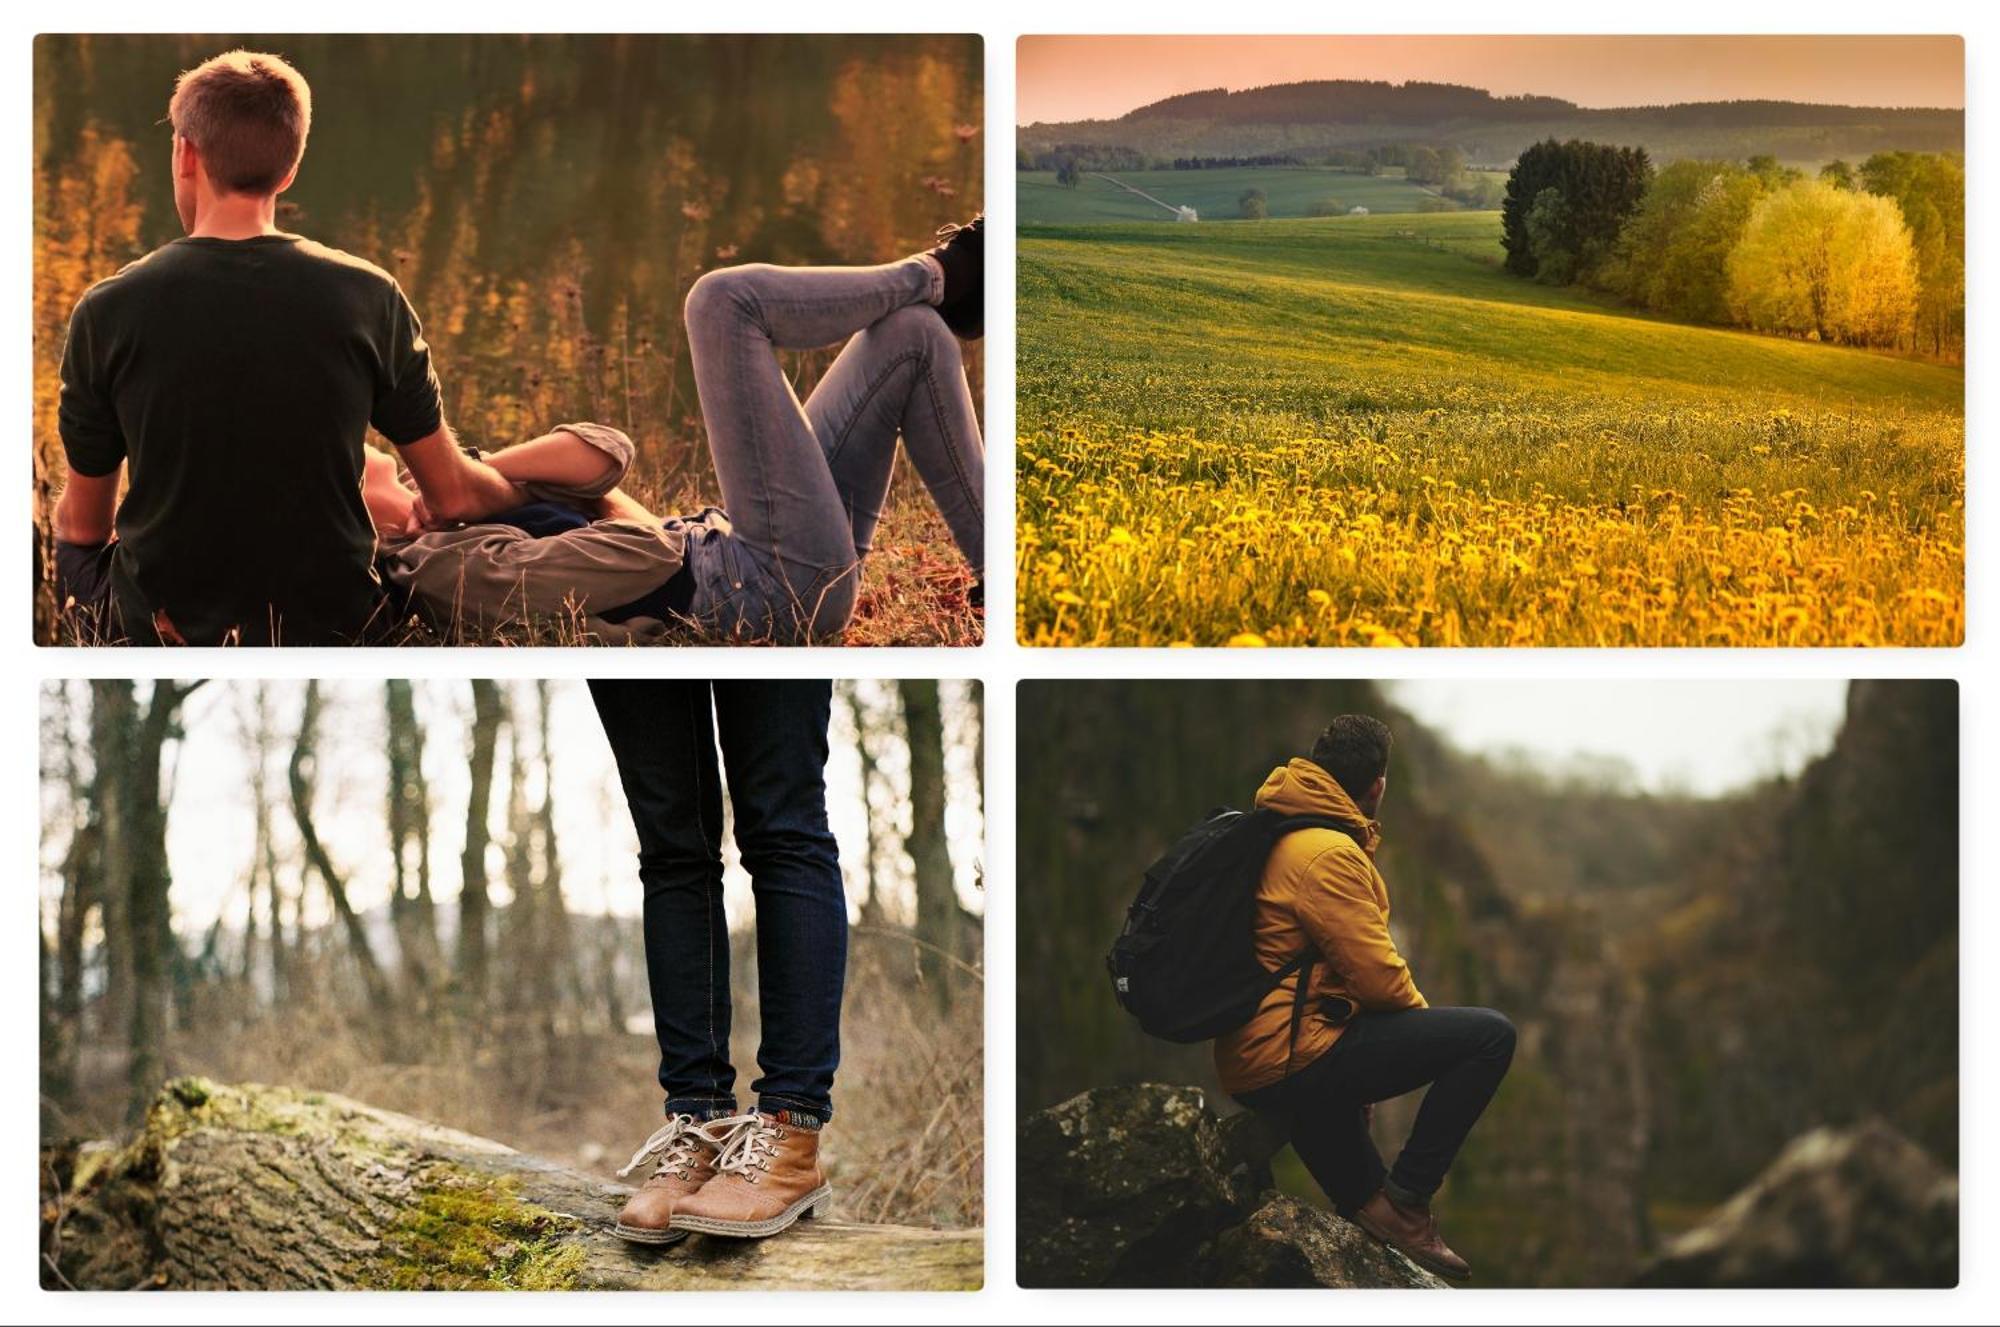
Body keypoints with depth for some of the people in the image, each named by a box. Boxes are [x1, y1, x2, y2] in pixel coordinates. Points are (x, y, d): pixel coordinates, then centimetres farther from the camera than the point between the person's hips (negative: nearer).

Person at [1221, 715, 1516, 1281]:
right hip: (1296, 1057, -11)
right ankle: (1406, 1199, -7)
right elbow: (1376, 974, -17)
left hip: (1251, 1068, 11)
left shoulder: (1283, 838, 17)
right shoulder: (1329, 853, -15)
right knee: (1491, 1036, -12)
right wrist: (1423, 1015, 4)